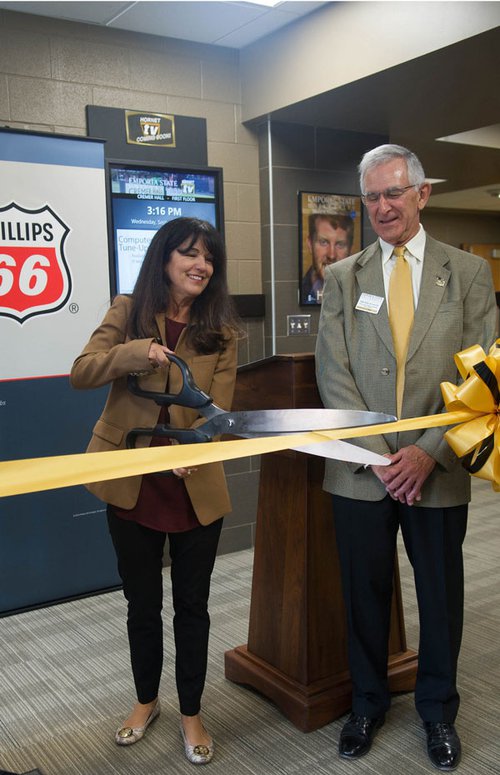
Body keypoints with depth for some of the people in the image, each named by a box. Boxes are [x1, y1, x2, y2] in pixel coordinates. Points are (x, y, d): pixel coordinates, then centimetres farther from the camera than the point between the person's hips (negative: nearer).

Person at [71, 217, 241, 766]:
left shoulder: (221, 329, -1)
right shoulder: (128, 312, -1)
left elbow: (218, 405, -9)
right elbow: (80, 373, -10)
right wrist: (135, 352, -28)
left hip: (195, 486, 0)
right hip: (131, 484, 1)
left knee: (191, 605, 11)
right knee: (142, 603, 16)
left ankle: (191, 714, 31)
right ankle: (146, 701, 40)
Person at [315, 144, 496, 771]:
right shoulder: (341, 278, 4)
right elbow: (334, 375, -3)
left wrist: (427, 451, -13)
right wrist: (378, 456, -11)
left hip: (438, 470, 0)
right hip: (361, 470, 1)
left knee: (440, 596, 13)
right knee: (365, 594, 12)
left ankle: (438, 709, 37)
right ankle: (368, 702, 35)